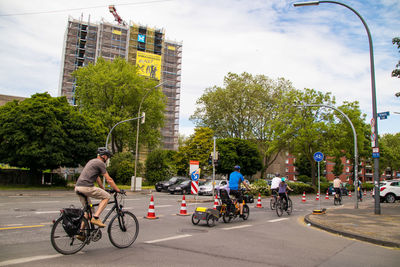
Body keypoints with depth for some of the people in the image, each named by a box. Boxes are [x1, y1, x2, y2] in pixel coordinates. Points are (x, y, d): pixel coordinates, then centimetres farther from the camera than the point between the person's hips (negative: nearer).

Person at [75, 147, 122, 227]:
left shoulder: (92, 161, 26)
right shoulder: (100, 163, -3)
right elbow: (109, 179, -4)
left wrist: (103, 189, 39)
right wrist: (118, 190, 4)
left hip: (78, 187, 9)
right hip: (86, 187, -9)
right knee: (107, 196, 1)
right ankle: (95, 218, -8)